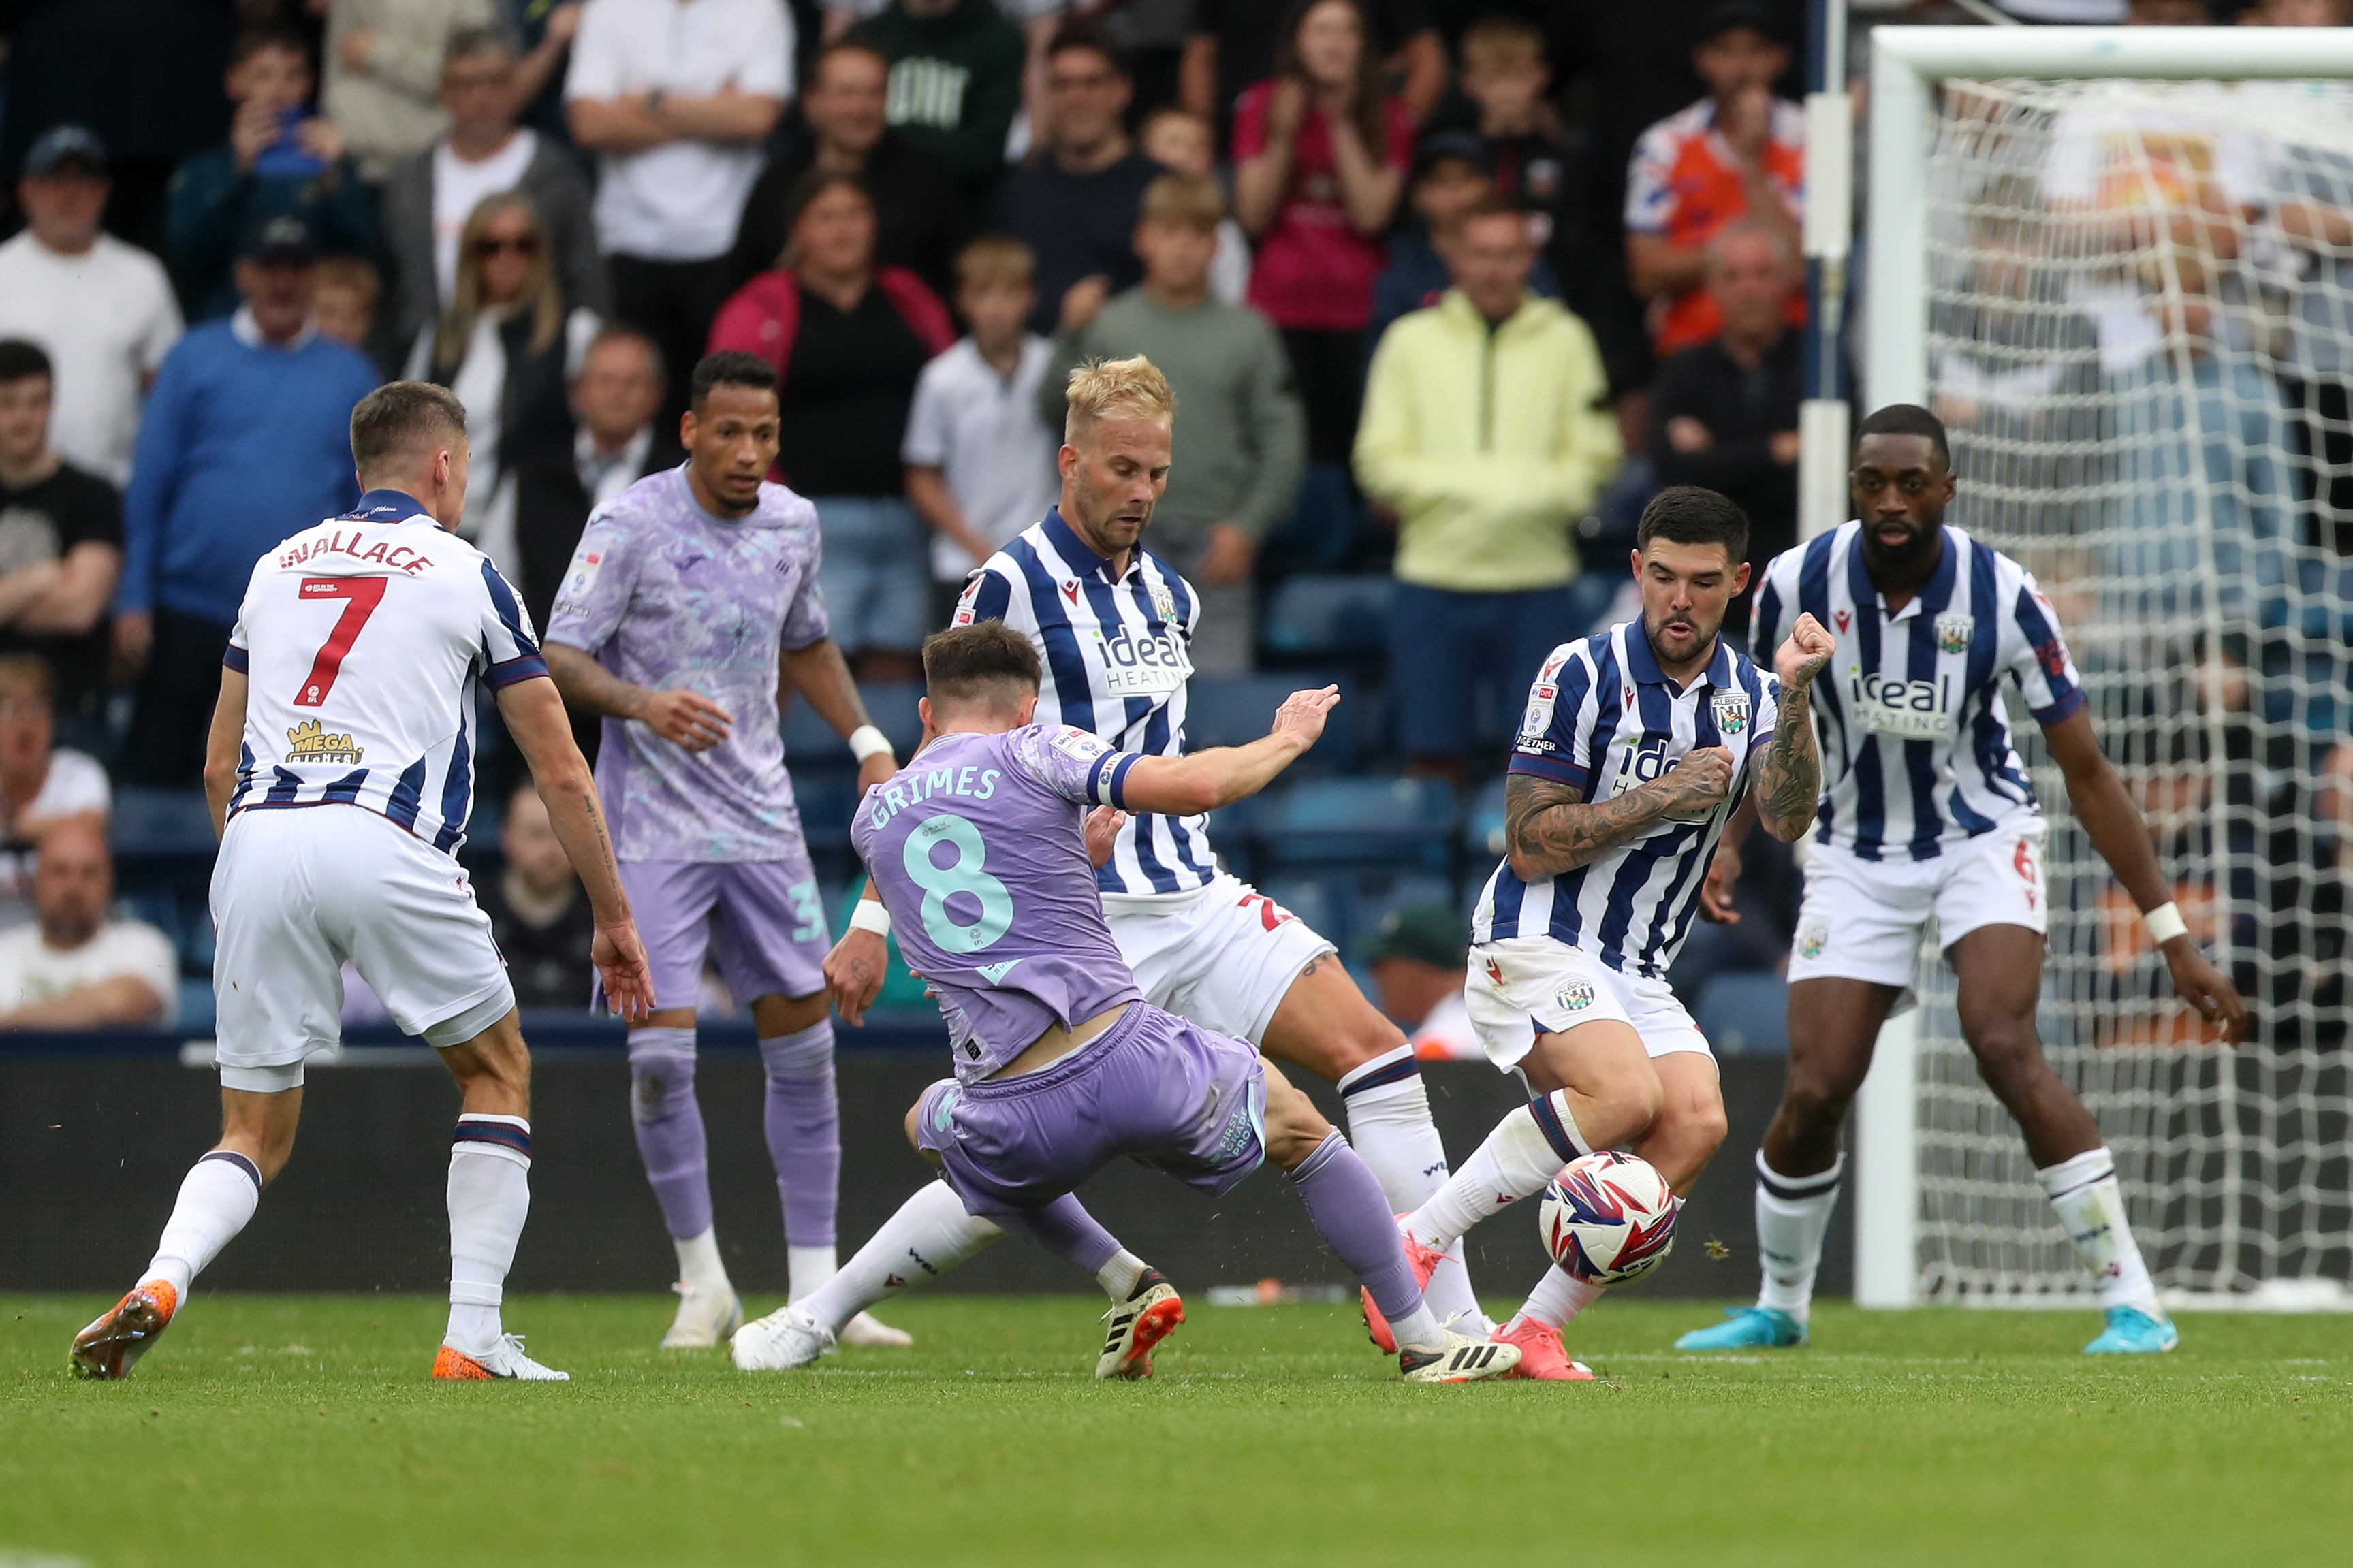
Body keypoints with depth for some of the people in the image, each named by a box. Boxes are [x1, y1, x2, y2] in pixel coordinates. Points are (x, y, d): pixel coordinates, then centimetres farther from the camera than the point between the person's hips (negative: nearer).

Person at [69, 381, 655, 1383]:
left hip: (256, 844, 4)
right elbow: (561, 774, 13)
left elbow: (218, 765, 24)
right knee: (498, 1073, 17)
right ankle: (474, 1339, 7)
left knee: (255, 1134, 12)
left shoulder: (278, 568, 22)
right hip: (386, 844, -4)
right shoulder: (467, 575, 10)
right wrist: (613, 918, 22)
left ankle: (160, 1283, -18)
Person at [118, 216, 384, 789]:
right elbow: (148, 485, 3)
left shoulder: (350, 376, 7)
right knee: (155, 769, 0)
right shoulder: (195, 359, 4)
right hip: (190, 614, -1)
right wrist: (134, 601, -3)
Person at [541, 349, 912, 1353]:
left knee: (803, 1046, 2)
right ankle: (704, 1285, 6)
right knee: (660, 1053, -10)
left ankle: (815, 1292, 9)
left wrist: (868, 743, 13)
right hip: (654, 828, -5)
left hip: (762, 821, 5)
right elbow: (560, 658, -14)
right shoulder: (630, 525, -11)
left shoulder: (793, 523, 6)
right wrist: (641, 703, -32)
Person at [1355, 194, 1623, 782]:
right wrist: (1460, 485, -13)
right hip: (1434, 578, 1)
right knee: (1434, 756, 1)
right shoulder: (1412, 341, 10)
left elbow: (1593, 457, 3)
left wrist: (1537, 492, -17)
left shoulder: (1564, 340, 9)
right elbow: (1380, 461, 3)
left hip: (1540, 583, -1)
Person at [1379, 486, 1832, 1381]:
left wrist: (1795, 698, -22)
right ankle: (1416, 1240, -19)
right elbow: (1530, 845, -11)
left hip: (1638, 972, 6)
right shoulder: (1584, 674, -10)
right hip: (1536, 947, -6)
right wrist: (1661, 797, -15)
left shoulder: (1749, 695, 7)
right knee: (1628, 1094, -30)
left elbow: (1787, 821, -10)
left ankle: (1535, 1332, -14)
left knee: (1698, 1121, -19)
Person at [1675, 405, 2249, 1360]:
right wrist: (1730, 843, -7)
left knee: (2003, 1042, -26)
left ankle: (2133, 1303, -21)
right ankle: (1778, 1307, 20)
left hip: (1984, 840, -2)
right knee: (1814, 1093, -7)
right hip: (1857, 855, 2)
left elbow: (2087, 772, -14)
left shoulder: (2003, 598, -20)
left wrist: (2172, 936, -16)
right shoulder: (1798, 583, -15)